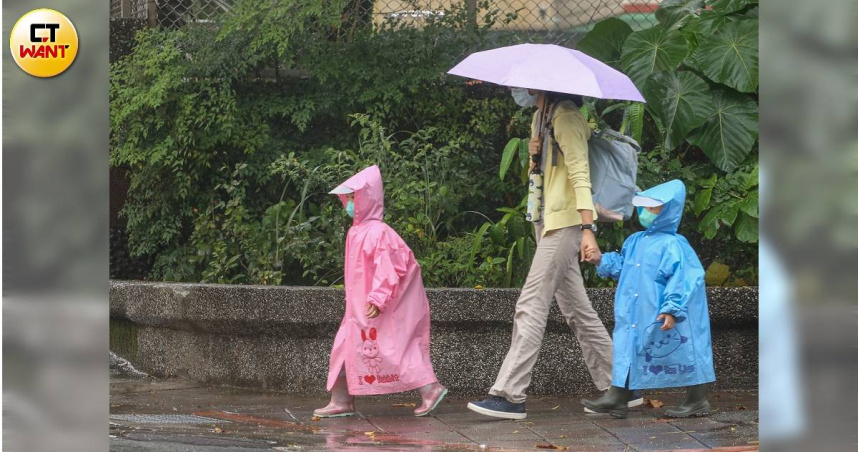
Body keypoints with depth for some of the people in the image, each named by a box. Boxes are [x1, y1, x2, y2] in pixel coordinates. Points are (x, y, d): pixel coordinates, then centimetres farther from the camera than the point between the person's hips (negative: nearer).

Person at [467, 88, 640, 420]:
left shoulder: (565, 116, -12)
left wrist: (588, 229, -28)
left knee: (531, 305, -13)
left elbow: (580, 174, -20)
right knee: (577, 309, 11)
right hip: (547, 222, 10)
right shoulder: (540, 118, 17)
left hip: (564, 224, -10)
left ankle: (510, 394, -15)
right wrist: (535, 156, 1)